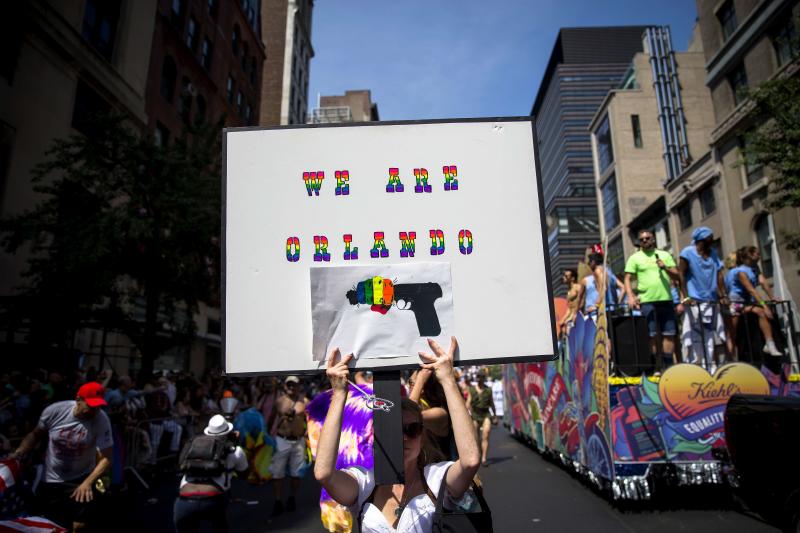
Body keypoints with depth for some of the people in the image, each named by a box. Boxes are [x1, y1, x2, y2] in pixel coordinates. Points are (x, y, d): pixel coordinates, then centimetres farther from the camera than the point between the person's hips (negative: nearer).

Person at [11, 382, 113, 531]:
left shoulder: (101, 420, -23)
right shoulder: (54, 411, -18)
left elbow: (106, 458, -22)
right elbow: (36, 435, 3)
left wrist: (88, 482, -33)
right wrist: (19, 452, -12)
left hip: (82, 480, -1)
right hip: (50, 480, 1)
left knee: (81, 524, 1)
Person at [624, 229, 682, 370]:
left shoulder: (665, 255, 13)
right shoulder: (634, 258, 6)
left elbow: (677, 277, 10)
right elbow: (628, 279, 1)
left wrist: (665, 268, -9)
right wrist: (630, 296, -14)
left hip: (666, 300, 3)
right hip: (647, 302, -2)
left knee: (669, 334, 4)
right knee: (653, 335, -1)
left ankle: (668, 366, 13)